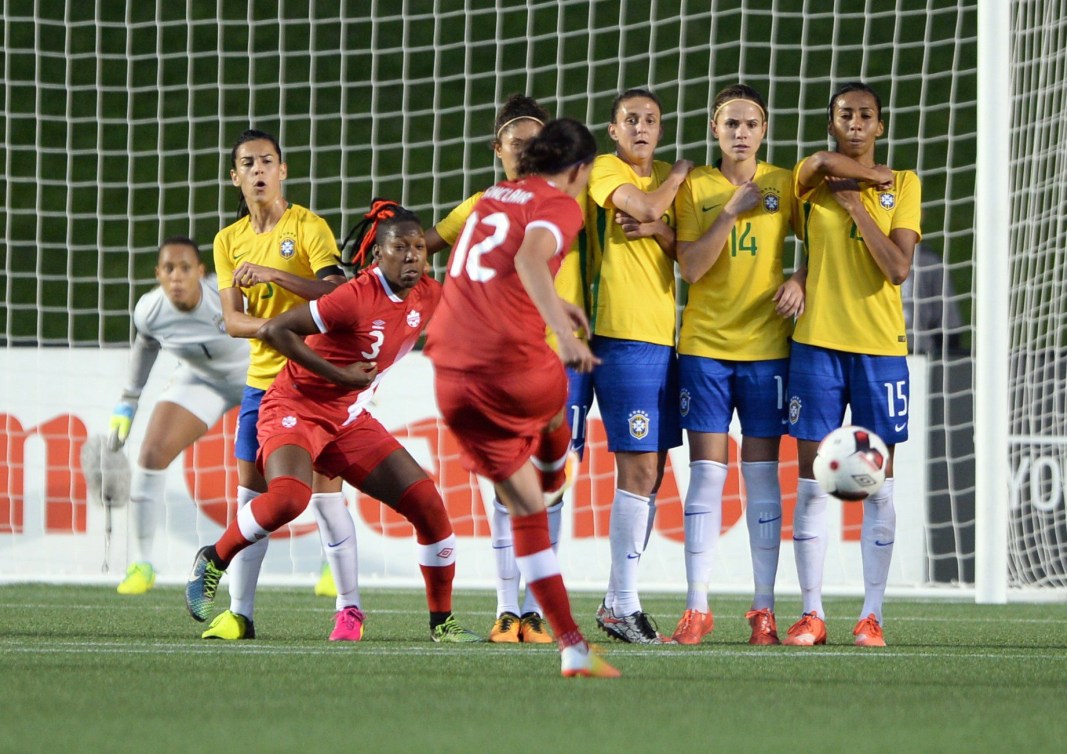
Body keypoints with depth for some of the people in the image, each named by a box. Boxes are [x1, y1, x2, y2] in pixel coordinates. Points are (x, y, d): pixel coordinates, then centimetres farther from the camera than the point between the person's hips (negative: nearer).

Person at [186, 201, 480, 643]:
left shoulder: (428, 297, 0)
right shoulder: (357, 297, -23)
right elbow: (273, 330, -25)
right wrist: (336, 374, -22)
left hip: (350, 421, 7)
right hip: (295, 408, -7)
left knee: (427, 504, -3)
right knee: (288, 498, -34)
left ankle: (442, 622, 11)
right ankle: (213, 561, -7)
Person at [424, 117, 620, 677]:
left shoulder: (492, 198, 21)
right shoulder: (560, 206, -1)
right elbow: (529, 259, -22)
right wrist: (564, 332, -32)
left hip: (451, 378, 6)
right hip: (515, 366, -6)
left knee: (524, 508, 11)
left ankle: (571, 647, 7)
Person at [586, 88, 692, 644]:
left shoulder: (669, 178, 17)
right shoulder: (604, 171, -2)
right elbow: (647, 206, -19)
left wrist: (660, 231, -10)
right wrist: (680, 174, -1)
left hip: (662, 339, 7)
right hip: (624, 338, -7)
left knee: (650, 473, 8)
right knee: (639, 470, -11)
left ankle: (616, 603, 14)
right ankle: (624, 605, -8)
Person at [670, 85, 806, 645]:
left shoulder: (783, 184, 5)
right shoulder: (694, 187, 3)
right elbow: (691, 267, -6)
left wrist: (800, 280, -7)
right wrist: (732, 210, -14)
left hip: (766, 346, 0)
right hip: (704, 346, 0)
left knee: (762, 473, 0)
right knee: (706, 472, -4)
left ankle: (764, 608, 3)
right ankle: (697, 608, -2)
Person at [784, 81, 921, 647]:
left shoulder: (903, 185, 6)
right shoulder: (812, 181, 8)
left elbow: (899, 268, -5)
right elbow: (822, 163, -18)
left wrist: (856, 205, -7)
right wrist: (877, 177, -5)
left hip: (880, 345, 0)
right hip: (817, 343, 0)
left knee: (877, 481, 0)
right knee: (811, 476, -1)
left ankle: (872, 614, 3)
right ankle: (811, 613, 3)